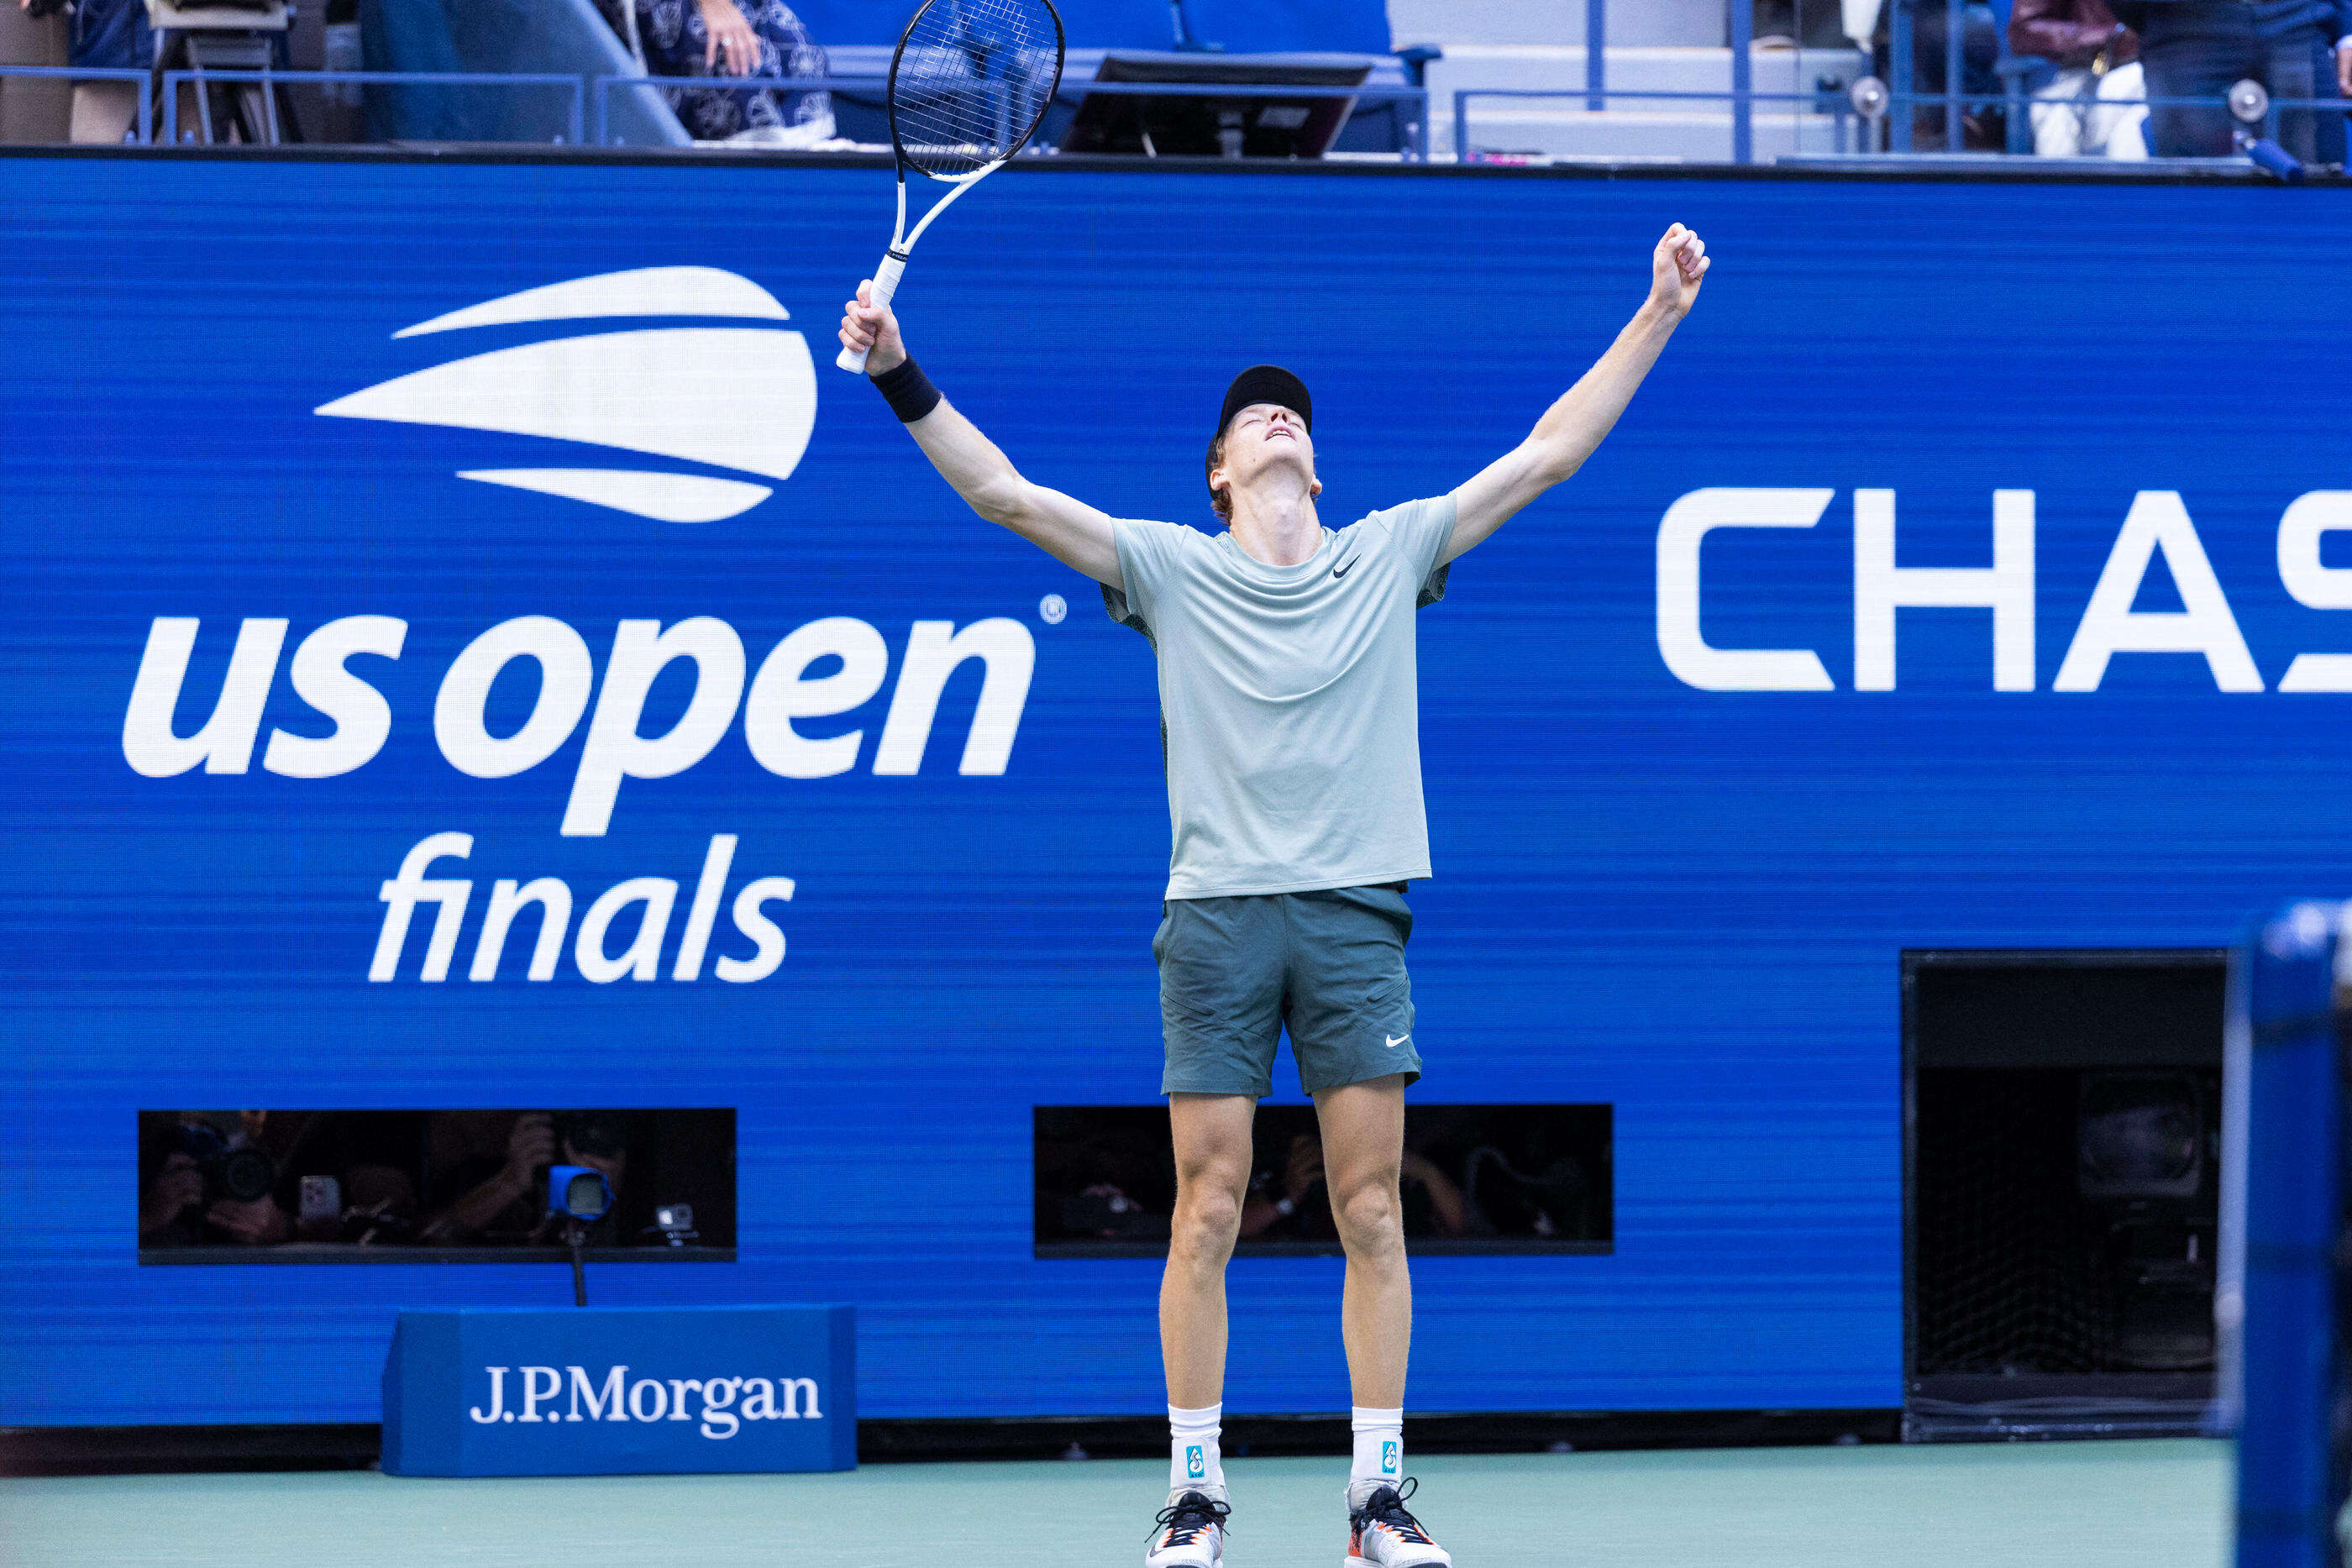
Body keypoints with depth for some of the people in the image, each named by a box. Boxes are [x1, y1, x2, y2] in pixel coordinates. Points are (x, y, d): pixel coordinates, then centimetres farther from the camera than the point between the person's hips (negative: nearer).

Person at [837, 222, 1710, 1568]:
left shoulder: (1390, 557, 12)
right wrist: (904, 381, -10)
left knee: (1372, 1209, -1)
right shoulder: (1170, 569, 7)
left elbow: (1548, 454, 13)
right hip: (1218, 908, -1)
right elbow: (1004, 492, 1)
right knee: (1209, 1208, -3)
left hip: (1357, 912, 1)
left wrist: (1659, 317, 10)